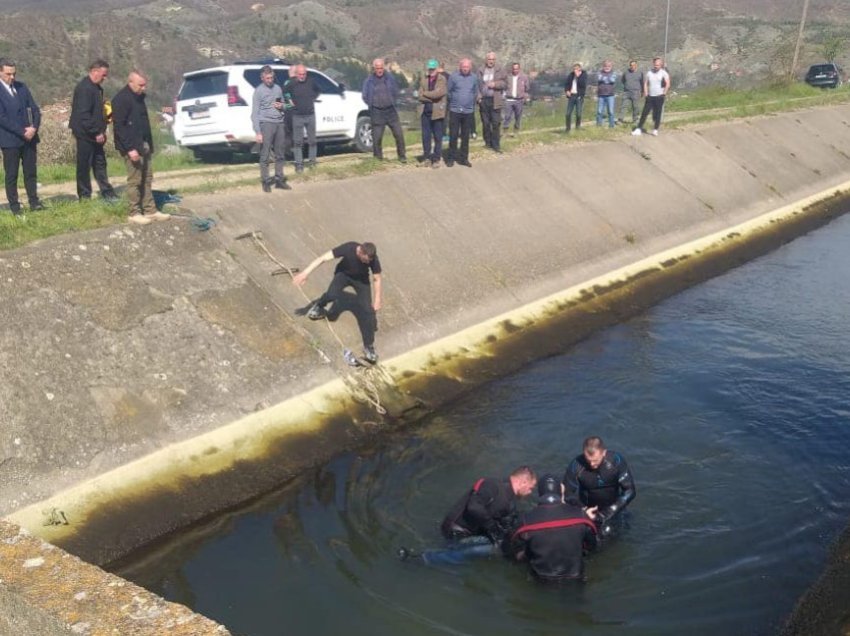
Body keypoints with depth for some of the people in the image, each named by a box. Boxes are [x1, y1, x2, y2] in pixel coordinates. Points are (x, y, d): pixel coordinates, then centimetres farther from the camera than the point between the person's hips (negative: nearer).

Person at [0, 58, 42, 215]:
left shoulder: (21, 87, 9)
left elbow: (35, 109, 8)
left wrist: (34, 128, -9)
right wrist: (22, 132, -17)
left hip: (29, 137, 5)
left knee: (31, 172, 8)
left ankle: (34, 202, 14)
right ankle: (14, 207, 7)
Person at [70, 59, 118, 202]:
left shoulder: (96, 87, 12)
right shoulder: (84, 88, -18)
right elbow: (83, 115, -23)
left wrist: (101, 130, 11)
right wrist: (96, 132, -21)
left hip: (95, 135, 9)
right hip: (85, 134, -9)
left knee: (100, 164, 13)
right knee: (84, 166, 0)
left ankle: (107, 193, 20)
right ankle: (84, 196, 7)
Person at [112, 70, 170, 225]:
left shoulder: (139, 97, 14)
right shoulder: (121, 99, -14)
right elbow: (119, 126, -19)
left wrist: (149, 144, 18)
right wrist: (130, 148, -22)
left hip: (144, 144, 9)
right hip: (132, 147, -9)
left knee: (147, 179, 10)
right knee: (135, 180, -5)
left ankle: (150, 211, 14)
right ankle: (134, 213, 3)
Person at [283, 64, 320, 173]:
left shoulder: (311, 81, 0)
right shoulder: (291, 83, -9)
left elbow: (317, 91, 20)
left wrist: (313, 99, 8)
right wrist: (289, 101, -4)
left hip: (310, 115, 3)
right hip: (297, 116, -3)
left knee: (312, 140, 9)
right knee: (297, 141, -1)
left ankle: (312, 160, 22)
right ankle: (299, 163, 4)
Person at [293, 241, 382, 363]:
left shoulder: (373, 259, -31)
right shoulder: (348, 248, -36)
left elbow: (377, 279, -14)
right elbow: (323, 258, -34)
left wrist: (377, 300, -13)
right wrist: (306, 272, -39)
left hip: (361, 278, 1)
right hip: (343, 273, -1)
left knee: (367, 310, -12)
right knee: (332, 295, -30)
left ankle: (368, 346, -1)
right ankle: (319, 306, 8)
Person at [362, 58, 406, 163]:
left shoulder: (390, 78, 4)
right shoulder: (368, 81, 0)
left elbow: (396, 92, 12)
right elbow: (365, 97, 6)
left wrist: (392, 103, 5)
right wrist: (373, 105, 4)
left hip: (390, 110, 2)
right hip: (377, 113, -2)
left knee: (399, 134, 0)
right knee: (377, 137, 0)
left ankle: (402, 156, 14)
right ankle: (378, 158, 12)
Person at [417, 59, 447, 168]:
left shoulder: (442, 79, -2)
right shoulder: (423, 80, 10)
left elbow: (438, 93, -17)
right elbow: (421, 96, 0)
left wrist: (425, 93, -6)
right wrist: (432, 97, -11)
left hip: (437, 112, -4)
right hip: (425, 111, 4)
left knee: (438, 137, 1)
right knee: (426, 136, 7)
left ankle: (436, 159, 6)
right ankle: (426, 157, 17)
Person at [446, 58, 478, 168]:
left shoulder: (474, 78, 2)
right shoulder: (453, 76, -5)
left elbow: (475, 93, 13)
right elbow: (448, 91, 3)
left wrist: (471, 104, 13)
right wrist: (453, 102, 10)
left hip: (468, 111, 2)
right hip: (455, 110, -2)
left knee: (465, 136, 7)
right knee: (453, 135, 0)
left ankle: (464, 158, 15)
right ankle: (451, 158, 10)